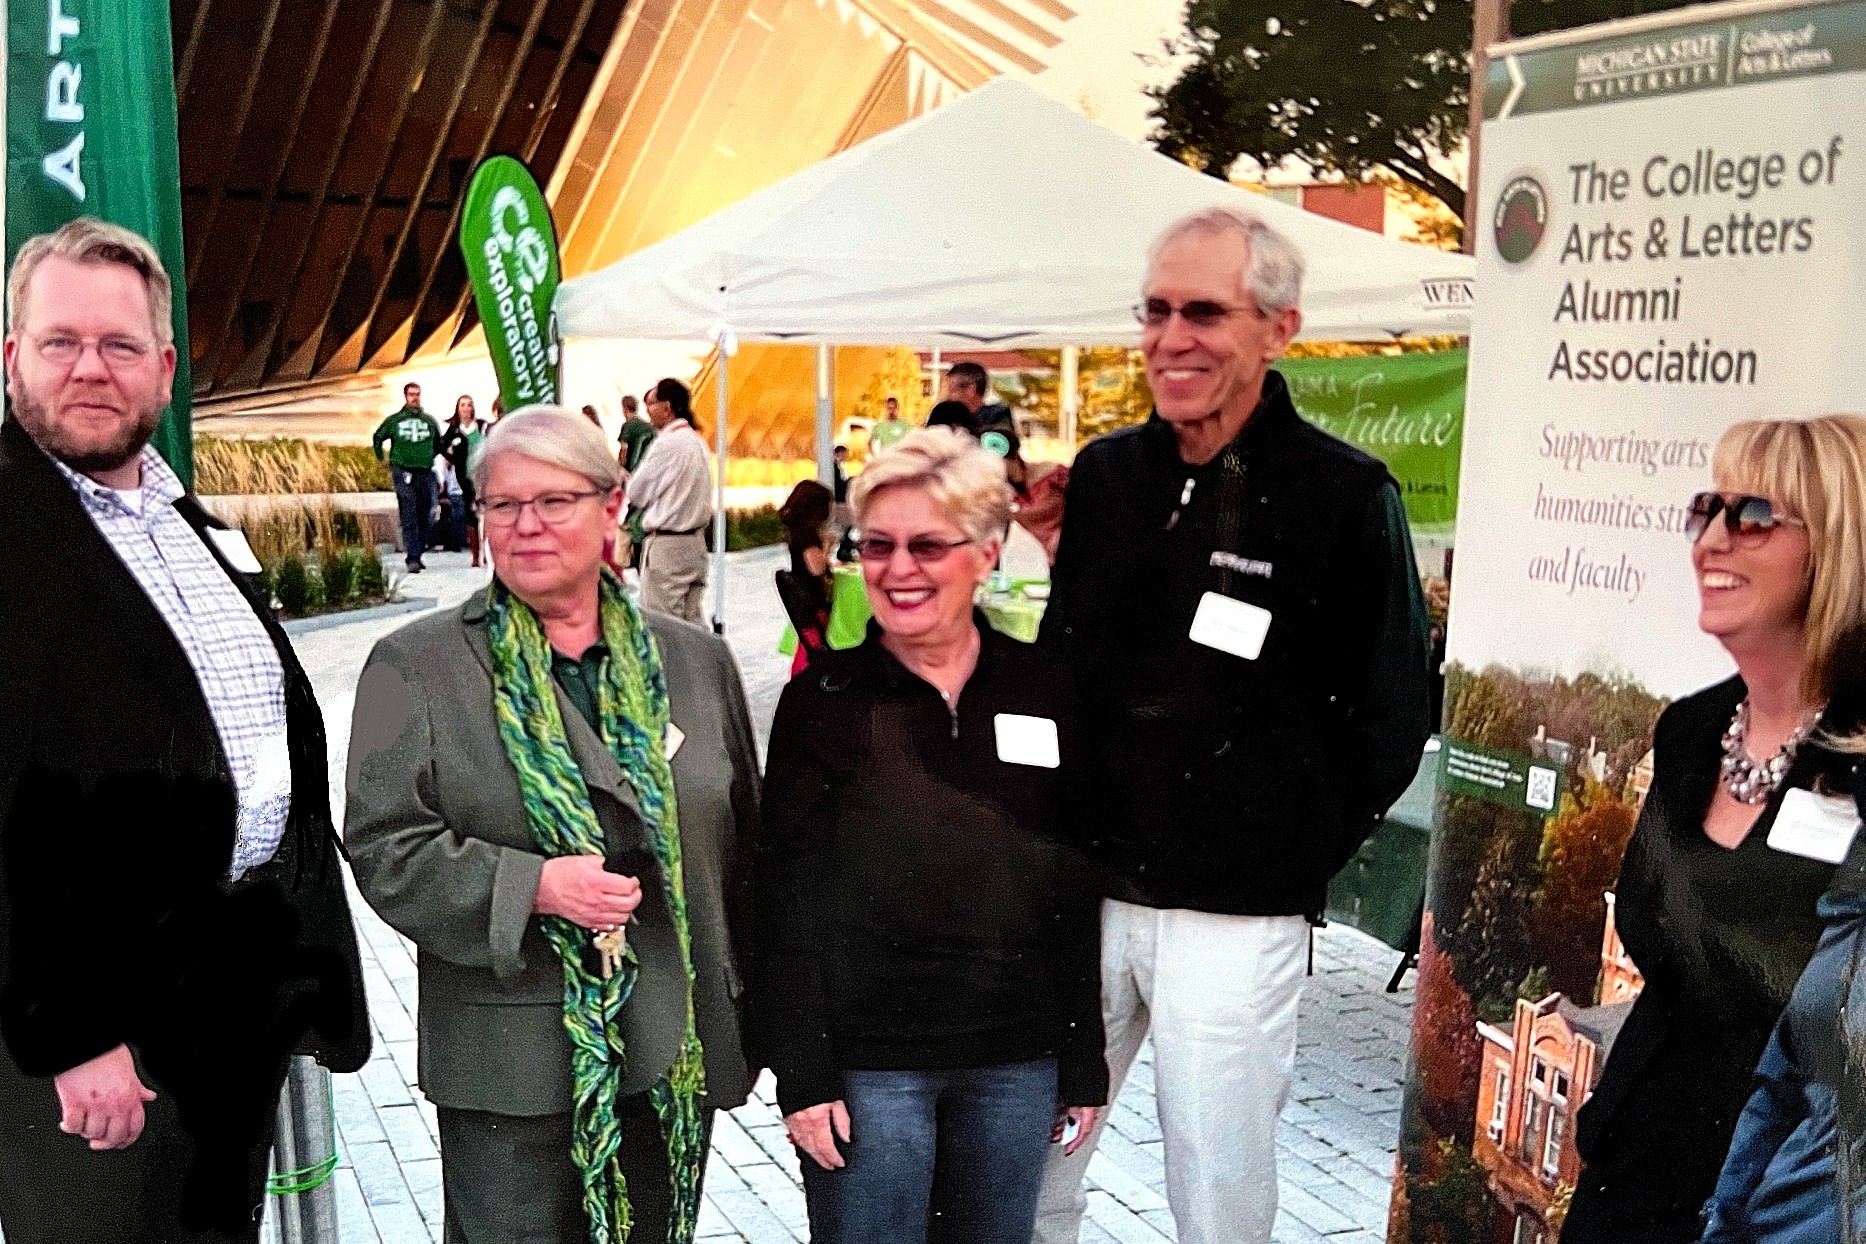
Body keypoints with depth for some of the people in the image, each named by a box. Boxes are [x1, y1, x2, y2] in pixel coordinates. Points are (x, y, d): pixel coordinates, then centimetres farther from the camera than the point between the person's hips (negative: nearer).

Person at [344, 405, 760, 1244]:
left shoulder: (695, 661, 7)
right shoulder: (415, 665, -2)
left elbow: (741, 847, 12)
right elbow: (383, 848, -7)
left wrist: (745, 1015, 12)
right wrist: (532, 886, -20)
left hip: (675, 1057, 3)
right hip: (509, 1070, -3)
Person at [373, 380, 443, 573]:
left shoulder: (430, 421, 11)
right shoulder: (394, 420, 5)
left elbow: (438, 444, 26)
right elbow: (377, 438, 18)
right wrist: (386, 462, 15)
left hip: (426, 475, 3)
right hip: (404, 475, -3)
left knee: (424, 519, 5)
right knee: (409, 519, -10)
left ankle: (418, 555, 16)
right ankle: (412, 559, -16)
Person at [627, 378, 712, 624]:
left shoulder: (666, 444, -14)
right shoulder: (697, 442, 12)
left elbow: (637, 493, -7)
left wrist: (626, 477, 14)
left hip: (666, 545, -8)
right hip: (696, 541, 8)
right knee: (691, 620, 10)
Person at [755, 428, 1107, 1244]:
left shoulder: (1043, 692, 2)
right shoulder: (824, 698, -4)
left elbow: (1074, 883, 6)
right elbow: (787, 899, -4)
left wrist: (1084, 1061, 7)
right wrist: (802, 1074, -8)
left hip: (1017, 1063, 3)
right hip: (867, 1061, -2)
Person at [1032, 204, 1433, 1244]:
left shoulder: (1346, 495, -8)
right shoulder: (1104, 474, 6)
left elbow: (1391, 724, -3)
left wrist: (1296, 858, -3)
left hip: (1236, 916, -4)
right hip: (1082, 894, 5)